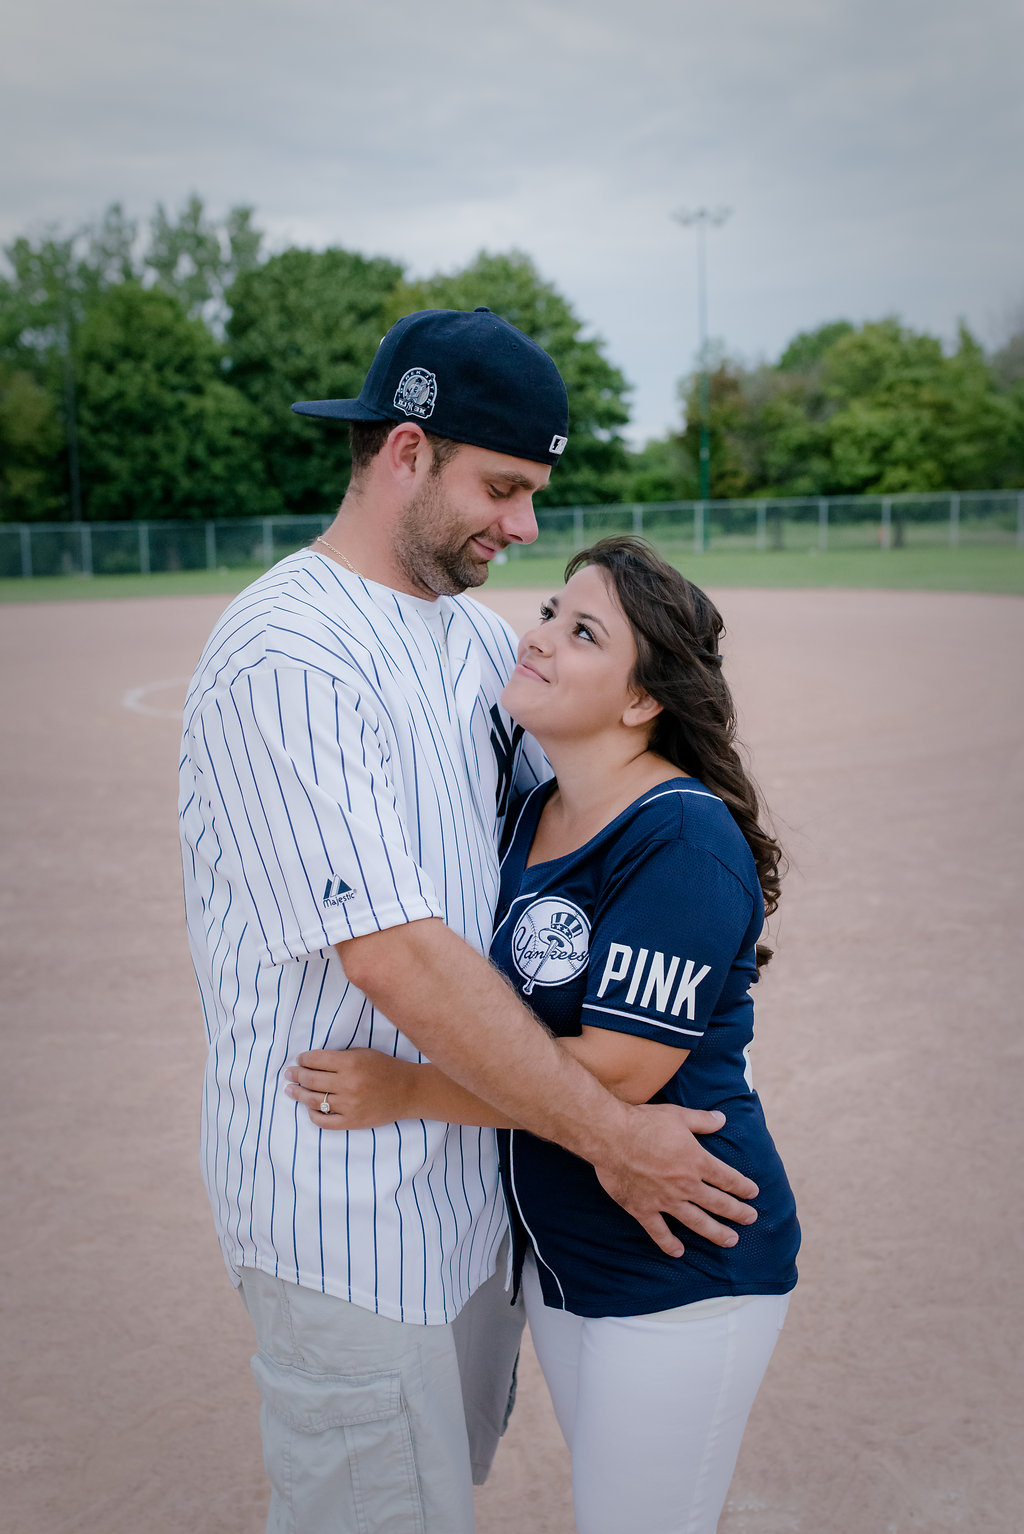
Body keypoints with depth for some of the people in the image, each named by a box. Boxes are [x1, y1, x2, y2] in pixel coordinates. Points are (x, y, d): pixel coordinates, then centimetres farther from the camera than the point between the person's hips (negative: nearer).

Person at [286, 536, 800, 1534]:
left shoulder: (686, 841, -23)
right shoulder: (532, 811, 3)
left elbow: (614, 1071, -26)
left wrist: (407, 1092, -20)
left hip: (680, 1270, -8)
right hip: (553, 1249, 8)